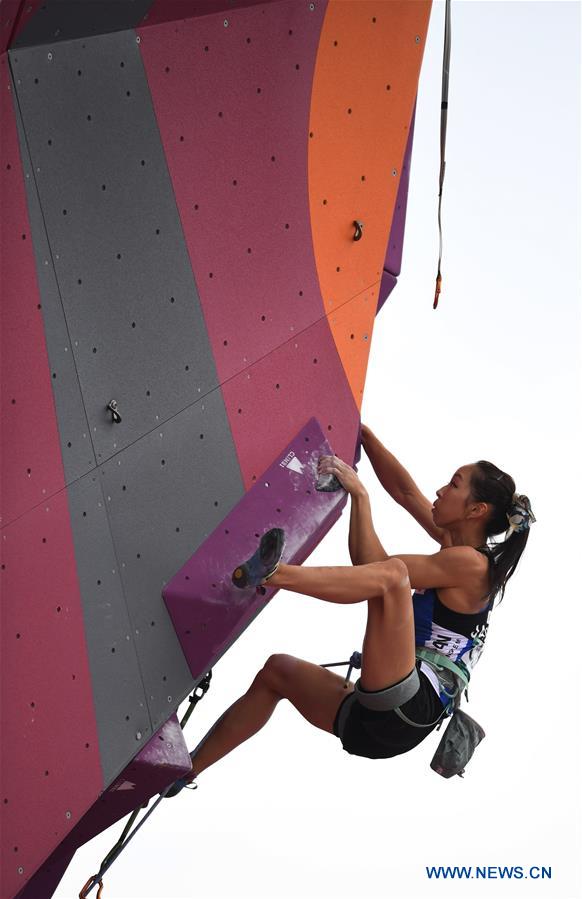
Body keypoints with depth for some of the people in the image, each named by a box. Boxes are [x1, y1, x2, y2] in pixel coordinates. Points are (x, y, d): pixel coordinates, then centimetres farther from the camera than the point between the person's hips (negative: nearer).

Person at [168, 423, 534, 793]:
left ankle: (271, 573, -41)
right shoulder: (456, 548, 18)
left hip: (407, 708, -10)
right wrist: (362, 431, 22)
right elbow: (404, 490, 22)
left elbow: (371, 566, -14)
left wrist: (359, 493, -8)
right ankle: (186, 771, 13)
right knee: (278, 670, 16)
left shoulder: (471, 563, -9)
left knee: (391, 574, -27)